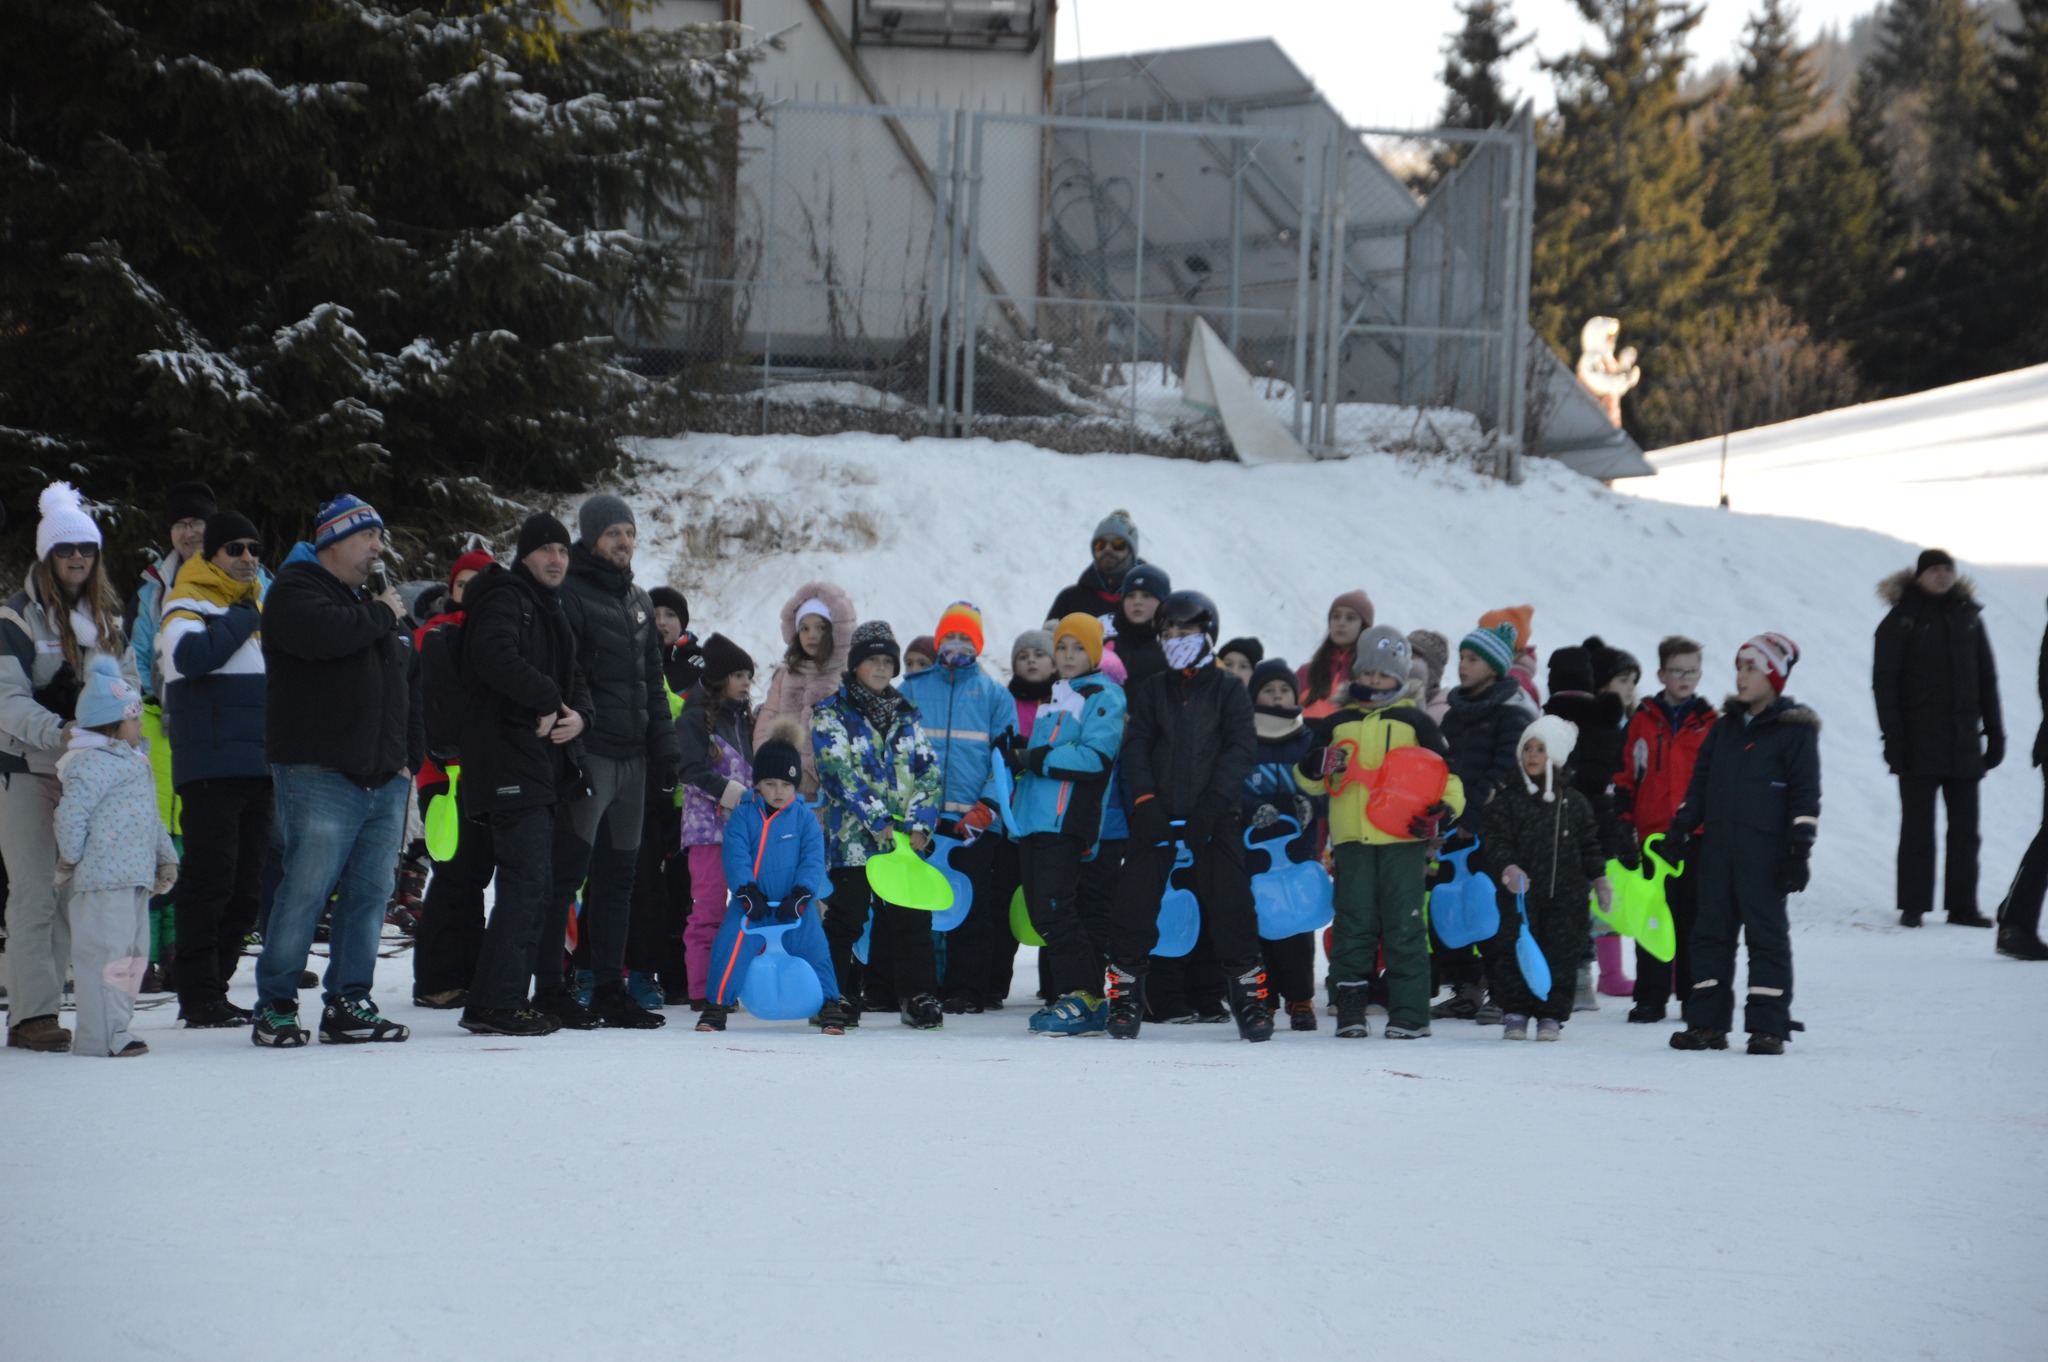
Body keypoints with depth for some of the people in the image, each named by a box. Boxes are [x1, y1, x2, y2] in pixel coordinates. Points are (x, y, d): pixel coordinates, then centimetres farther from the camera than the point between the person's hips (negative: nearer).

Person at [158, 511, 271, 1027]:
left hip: (258, 766, 8)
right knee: (210, 880, -10)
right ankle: (199, 997, -8)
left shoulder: (258, 606, 21)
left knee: (245, 886, 8)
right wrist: (242, 619, -14)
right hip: (210, 766, -8)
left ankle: (212, 986, 15)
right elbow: (192, 655, -26)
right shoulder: (188, 606, -3)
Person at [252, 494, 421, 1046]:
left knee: (371, 895, 5)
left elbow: (408, 684, 27)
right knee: (305, 893, -9)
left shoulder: (379, 598, 23)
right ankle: (274, 1006, -2)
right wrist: (380, 616, -10)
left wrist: (411, 753, 16)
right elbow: (322, 633, -25)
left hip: (385, 780, 7)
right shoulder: (295, 590, -2)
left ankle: (349, 1004, 11)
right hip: (319, 777, -7)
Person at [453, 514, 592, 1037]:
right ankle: (492, 1003, -17)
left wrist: (578, 715, 0)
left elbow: (573, 678, 23)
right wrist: (548, 702, -15)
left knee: (542, 885, 13)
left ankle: (546, 993, 19)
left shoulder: (552, 611, 24)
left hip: (546, 762, 10)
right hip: (507, 762, -10)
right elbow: (496, 658, -26)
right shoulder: (504, 600, -7)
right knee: (526, 879, -15)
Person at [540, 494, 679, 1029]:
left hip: (633, 757, 8)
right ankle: (549, 989, -4)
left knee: (618, 874, 9)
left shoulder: (637, 602, 18)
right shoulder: (570, 595, -7)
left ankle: (611, 988, 12)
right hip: (590, 756, -8)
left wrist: (666, 749, 15)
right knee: (567, 870, -7)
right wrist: (569, 753, -20)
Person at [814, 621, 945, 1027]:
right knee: (844, 921, -1)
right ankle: (836, 998, 7)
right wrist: (878, 821, -17)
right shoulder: (832, 715, 1)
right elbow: (841, 772, -10)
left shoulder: (905, 715, 15)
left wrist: (920, 823, -6)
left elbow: (929, 770, 9)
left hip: (905, 839, 4)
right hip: (852, 838, -4)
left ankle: (919, 997, 9)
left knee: (912, 918, 2)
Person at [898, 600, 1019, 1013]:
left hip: (975, 821, -1)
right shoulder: (912, 690, 14)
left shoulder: (994, 695, 10)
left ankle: (965, 990, 0)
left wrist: (985, 808, -8)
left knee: (973, 907, -3)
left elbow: (1006, 757, 4)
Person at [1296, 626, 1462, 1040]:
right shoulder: (1337, 723, 16)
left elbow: (1444, 770, 10)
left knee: (1403, 927, -3)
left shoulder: (1413, 721, 10)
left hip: (1403, 837, -2)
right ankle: (1351, 1010, 4)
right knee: (1354, 925, 1)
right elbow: (1307, 779, 19)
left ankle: (1409, 1014, -2)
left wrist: (1443, 810, -7)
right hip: (1351, 837, 2)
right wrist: (1317, 765, -4)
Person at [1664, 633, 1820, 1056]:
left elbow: (1806, 794, -6)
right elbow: (1700, 782, 20)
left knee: (1766, 933, -3)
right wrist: (1681, 830, 14)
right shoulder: (1725, 727, 15)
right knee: (1711, 931, 6)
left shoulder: (1794, 731, -4)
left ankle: (1768, 1025, 0)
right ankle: (1707, 1021, 11)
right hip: (1717, 847, 6)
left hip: (1764, 851, -6)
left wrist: (1799, 850, -11)